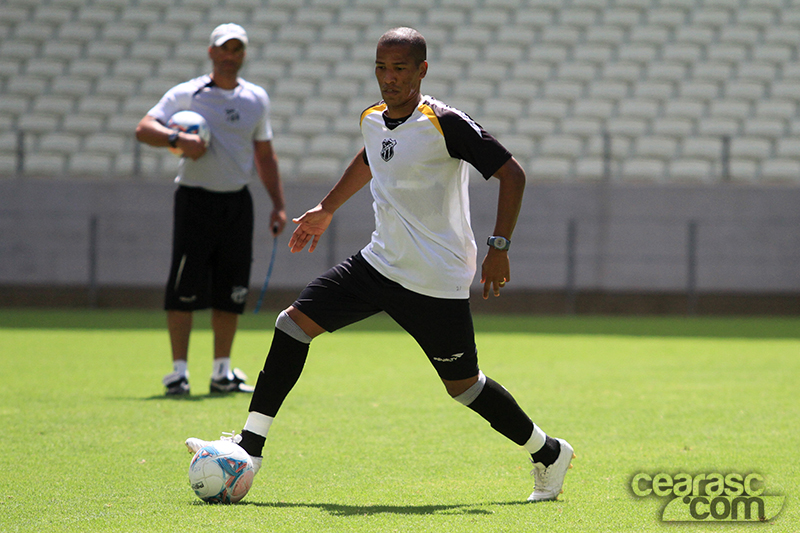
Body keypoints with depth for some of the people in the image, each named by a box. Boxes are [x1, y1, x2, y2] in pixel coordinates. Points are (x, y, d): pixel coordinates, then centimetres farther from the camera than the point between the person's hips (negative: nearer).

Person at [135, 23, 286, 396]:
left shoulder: (257, 99, 11)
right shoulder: (185, 95, -3)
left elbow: (265, 156, 18)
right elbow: (144, 129, -11)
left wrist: (278, 204, 12)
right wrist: (177, 139, -29)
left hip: (238, 203, 4)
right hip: (195, 198, -4)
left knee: (231, 292, 5)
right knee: (185, 290, -8)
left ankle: (222, 372, 15)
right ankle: (179, 370, -1)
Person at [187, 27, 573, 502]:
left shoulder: (443, 123, -18)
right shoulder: (373, 120, 5)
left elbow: (511, 173, -15)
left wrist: (499, 246, -20)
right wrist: (327, 208, 35)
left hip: (436, 282, -7)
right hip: (380, 263, 7)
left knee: (462, 384, 1)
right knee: (294, 323, -3)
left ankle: (549, 453, 24)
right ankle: (250, 447, 1)